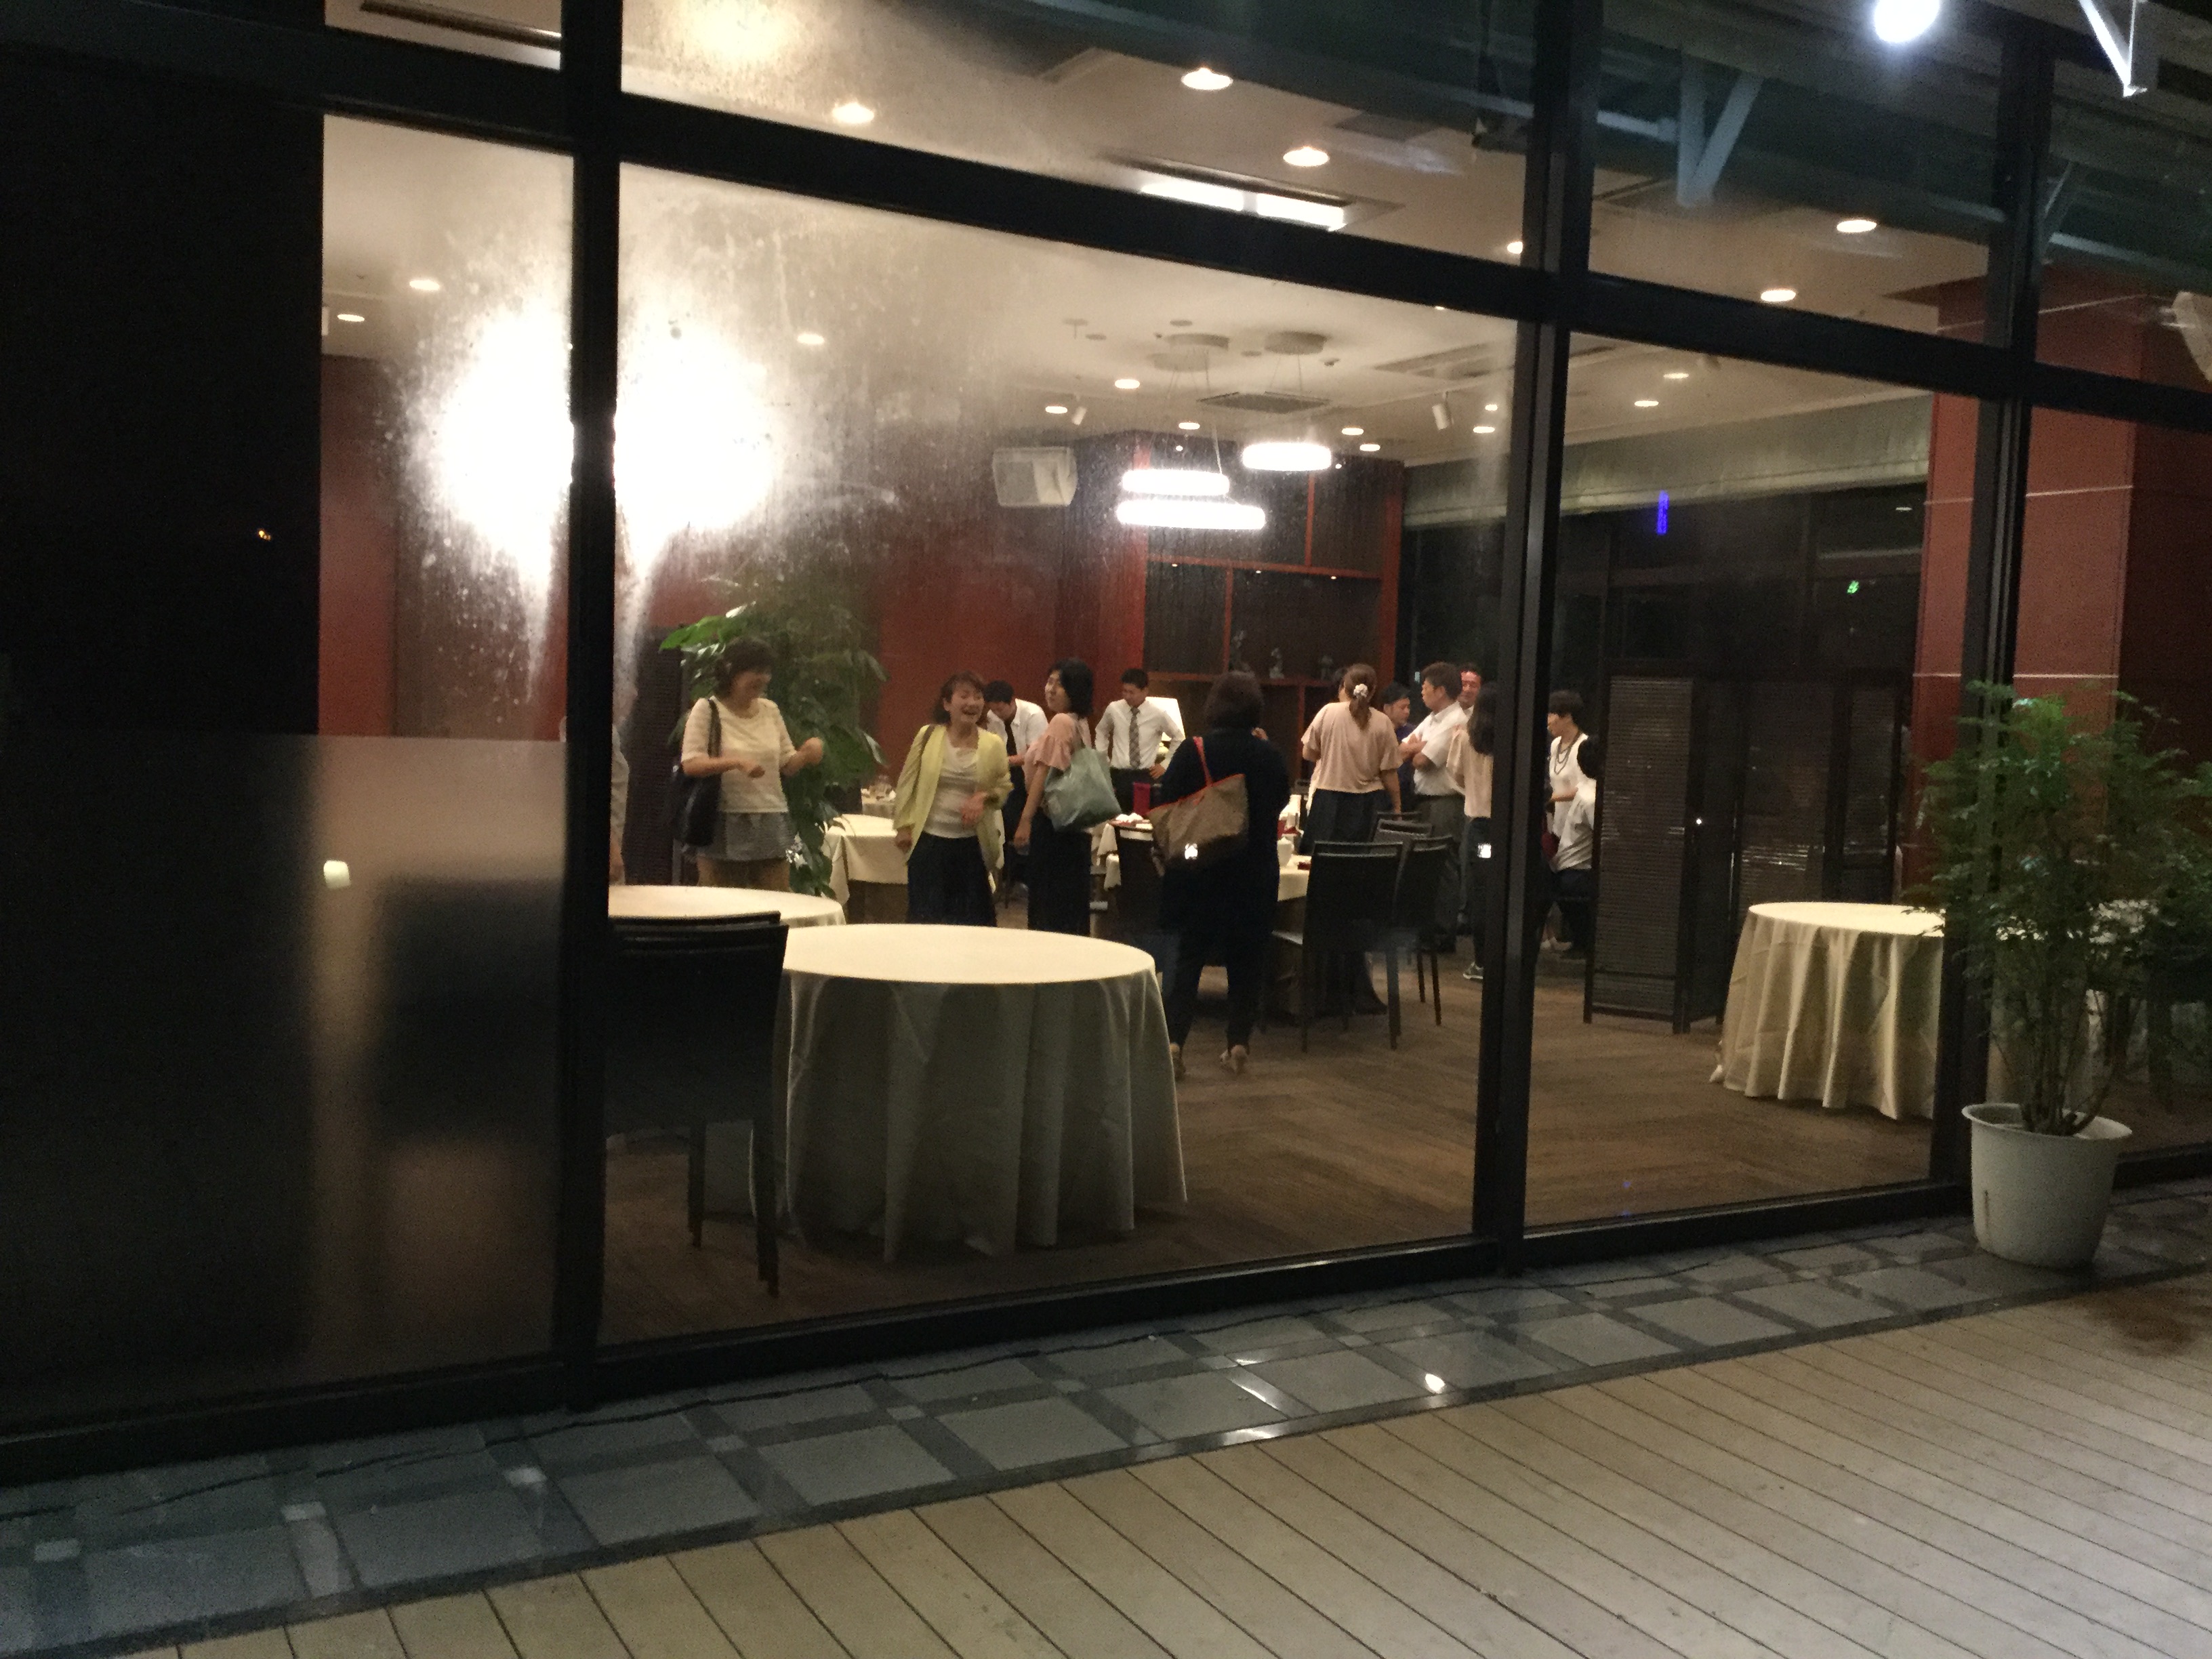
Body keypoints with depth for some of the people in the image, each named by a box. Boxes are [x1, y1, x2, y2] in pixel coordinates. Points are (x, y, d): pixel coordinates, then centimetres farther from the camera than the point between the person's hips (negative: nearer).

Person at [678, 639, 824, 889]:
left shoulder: (770, 710, 11)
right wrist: (736, 762, -26)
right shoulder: (707, 709, -3)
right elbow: (690, 764, -12)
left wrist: (806, 754, -8)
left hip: (772, 827, 4)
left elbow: (787, 764, 14)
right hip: (726, 826, -4)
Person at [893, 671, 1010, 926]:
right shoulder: (927, 736, -2)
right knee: (926, 916, 2)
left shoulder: (993, 745, 1)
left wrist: (985, 797, -10)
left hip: (973, 845, 1)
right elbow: (907, 783, 5)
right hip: (929, 841, -1)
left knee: (973, 919, 5)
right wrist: (904, 826, 2)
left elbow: (1005, 787, 10)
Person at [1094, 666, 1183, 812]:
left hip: (1146, 776, -1)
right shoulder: (1114, 709, 1)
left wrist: (1165, 765, 6)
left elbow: (1179, 738, 11)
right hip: (1118, 774, 1)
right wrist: (1102, 759, 13)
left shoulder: (1158, 714, -4)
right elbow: (1102, 732, 22)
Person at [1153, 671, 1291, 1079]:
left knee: (1190, 954, 6)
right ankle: (1239, 1042, 14)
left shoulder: (1193, 752, -13)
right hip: (1255, 874, 1)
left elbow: (1163, 803, -10)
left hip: (1199, 871, -1)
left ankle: (1174, 1039, -5)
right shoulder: (1270, 756, -5)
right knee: (1246, 957, 13)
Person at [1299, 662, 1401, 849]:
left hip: (1329, 798, 0)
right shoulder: (1382, 722, -3)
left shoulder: (1329, 712, -4)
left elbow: (1308, 753, 3)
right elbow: (1389, 771, -1)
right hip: (1366, 803, 1)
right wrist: (1396, 806, 9)